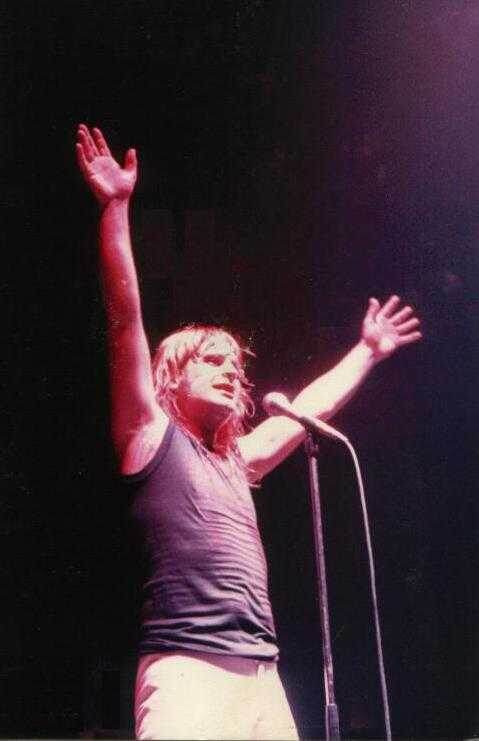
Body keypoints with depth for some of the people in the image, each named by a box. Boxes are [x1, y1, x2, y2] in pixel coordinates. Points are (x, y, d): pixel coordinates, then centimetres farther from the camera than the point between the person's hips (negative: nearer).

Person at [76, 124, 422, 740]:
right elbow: (125, 317, -1)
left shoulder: (237, 459, 25)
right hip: (185, 672, -7)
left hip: (262, 678, 7)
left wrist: (368, 350, 45)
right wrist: (116, 207, -6)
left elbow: (314, 405, 37)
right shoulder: (150, 436, 8)